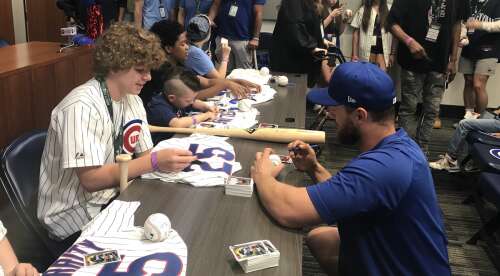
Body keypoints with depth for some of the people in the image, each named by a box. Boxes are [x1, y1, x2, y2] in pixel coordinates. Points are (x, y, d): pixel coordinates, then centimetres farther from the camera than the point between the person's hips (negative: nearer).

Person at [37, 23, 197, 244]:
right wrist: (154, 162, -31)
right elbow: (91, 178, -26)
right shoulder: (82, 107, -23)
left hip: (113, 197, 8)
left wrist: (169, 160, -16)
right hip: (75, 216, -7)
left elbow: (144, 154, 5)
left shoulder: (133, 101, 3)